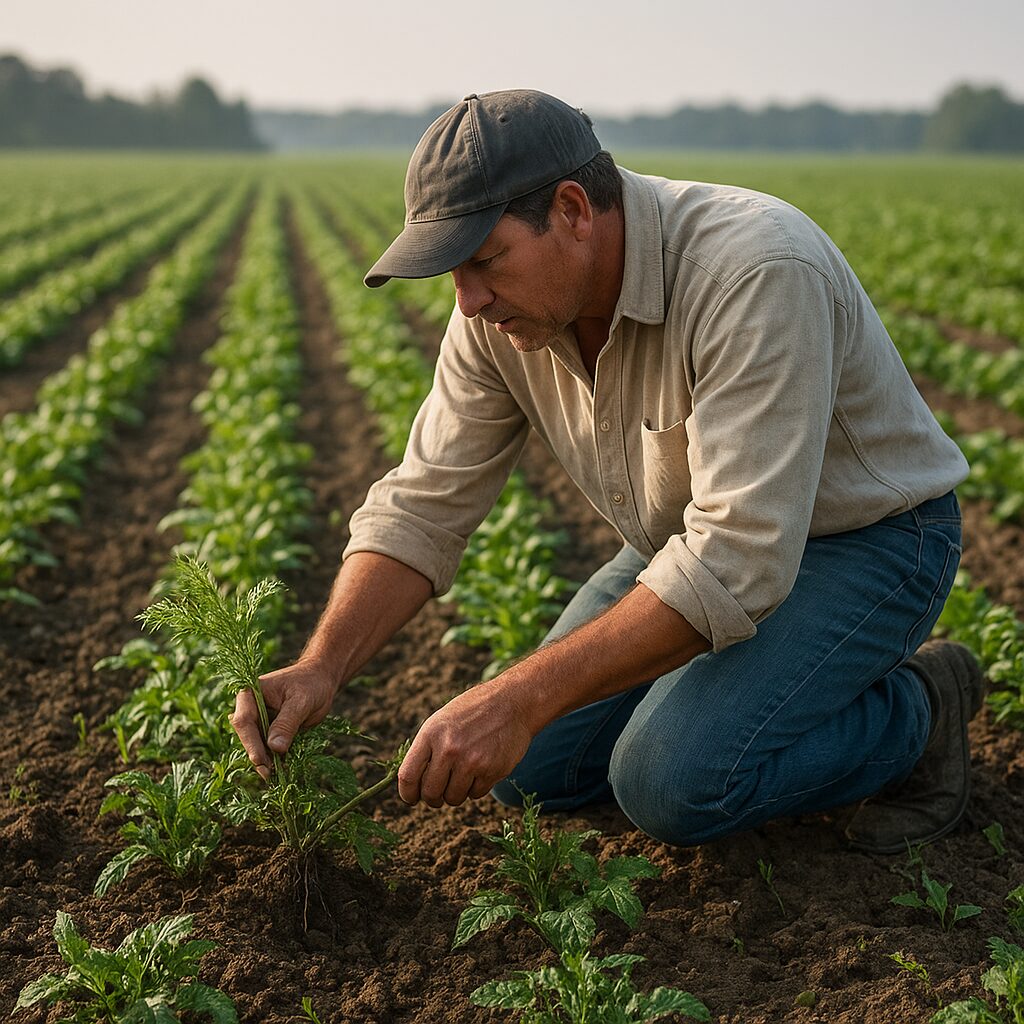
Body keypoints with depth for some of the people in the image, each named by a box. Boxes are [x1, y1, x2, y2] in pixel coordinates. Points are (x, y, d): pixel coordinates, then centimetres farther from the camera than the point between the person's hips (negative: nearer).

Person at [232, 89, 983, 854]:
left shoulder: (754, 274, -35)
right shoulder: (501, 311, -12)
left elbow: (736, 559, -39)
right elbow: (424, 504, -9)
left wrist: (520, 700, -41)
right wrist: (322, 667, -24)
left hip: (862, 537, -6)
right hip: (697, 542, 7)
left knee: (674, 779, -26)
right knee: (528, 771, -1)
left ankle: (913, 710, 0)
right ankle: (748, 685, 18)